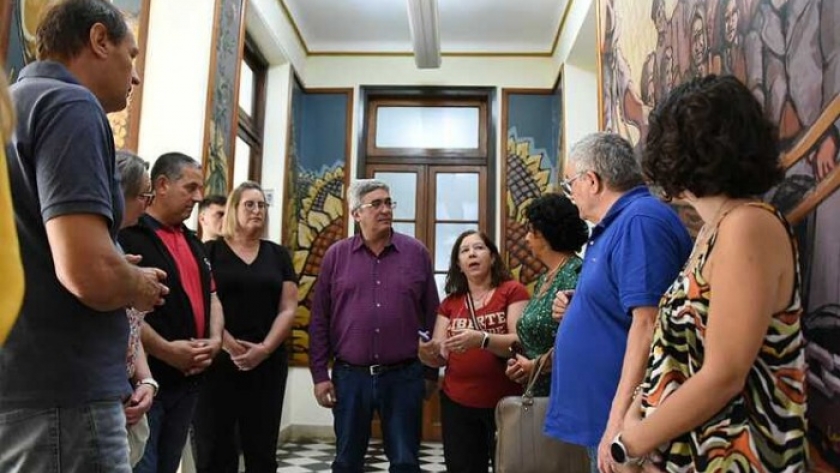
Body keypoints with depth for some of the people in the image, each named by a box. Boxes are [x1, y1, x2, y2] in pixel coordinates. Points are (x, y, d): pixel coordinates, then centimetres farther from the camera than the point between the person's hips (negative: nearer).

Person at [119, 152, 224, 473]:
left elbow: (210, 296, 19)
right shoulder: (128, 235, -11)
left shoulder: (192, 242, 17)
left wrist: (215, 339, 1)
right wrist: (165, 350, -19)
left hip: (188, 378, 8)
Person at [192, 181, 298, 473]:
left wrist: (265, 348, -10)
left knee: (262, 449, 9)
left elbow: (288, 309, 4)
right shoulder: (210, 251, 3)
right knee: (214, 450, 2)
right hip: (218, 362, -2)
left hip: (268, 363, 3)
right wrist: (228, 345, -16)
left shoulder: (278, 255, 11)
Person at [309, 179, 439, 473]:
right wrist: (319, 374, 0)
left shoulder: (417, 253, 2)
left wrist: (432, 371, 5)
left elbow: (431, 317, 4)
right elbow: (319, 320, 3)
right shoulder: (336, 255, 2)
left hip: (404, 375, 0)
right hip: (349, 375, 1)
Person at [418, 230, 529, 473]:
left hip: (505, 403, -4)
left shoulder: (513, 291, -4)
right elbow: (440, 358, 7)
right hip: (457, 405, 4)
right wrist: (426, 351, -16)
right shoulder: (450, 303, 10)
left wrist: (482, 339, -31)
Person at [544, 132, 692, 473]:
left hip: (617, 420, -10)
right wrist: (576, 310, 7)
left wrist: (619, 422, -28)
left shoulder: (640, 220, -18)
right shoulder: (617, 224, 15)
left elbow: (647, 324, -27)